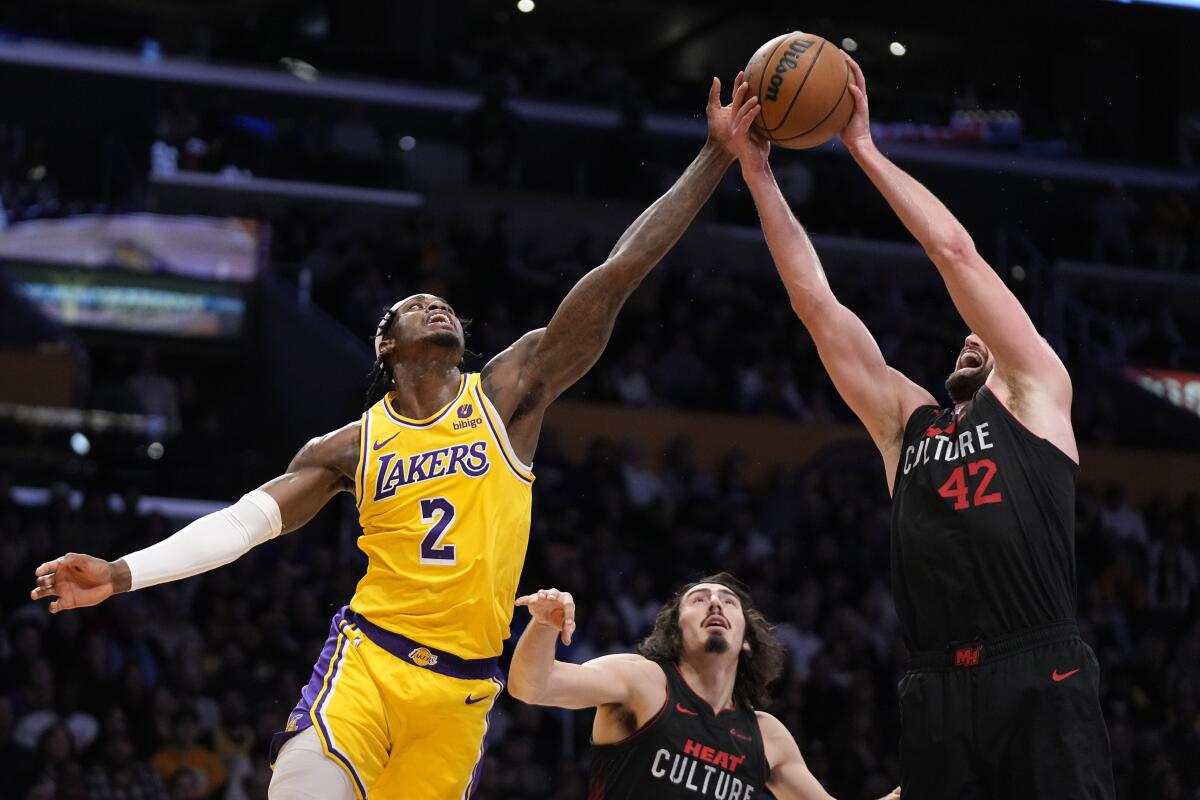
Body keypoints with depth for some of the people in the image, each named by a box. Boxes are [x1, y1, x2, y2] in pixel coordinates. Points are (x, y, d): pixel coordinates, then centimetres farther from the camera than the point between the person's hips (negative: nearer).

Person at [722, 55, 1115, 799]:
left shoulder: (1036, 395, 13)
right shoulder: (906, 422, 24)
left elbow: (956, 251, 8)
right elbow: (816, 301, 21)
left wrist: (864, 147, 13)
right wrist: (757, 171, 18)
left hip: (1041, 682, -4)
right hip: (938, 690, 5)